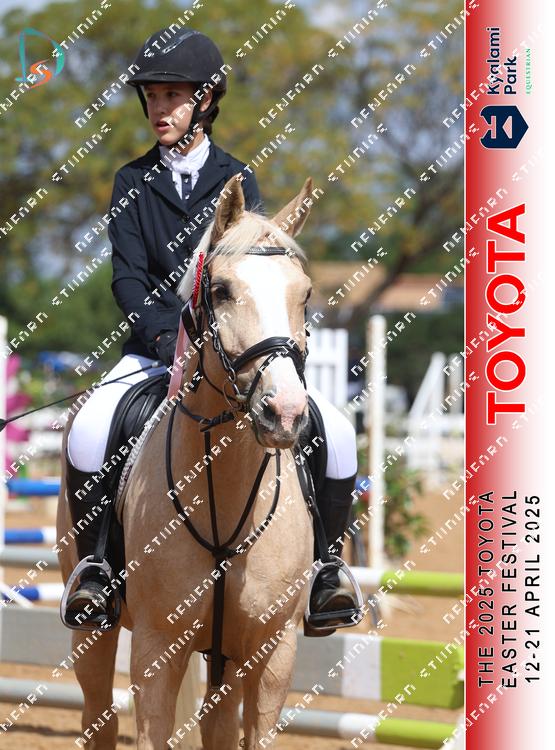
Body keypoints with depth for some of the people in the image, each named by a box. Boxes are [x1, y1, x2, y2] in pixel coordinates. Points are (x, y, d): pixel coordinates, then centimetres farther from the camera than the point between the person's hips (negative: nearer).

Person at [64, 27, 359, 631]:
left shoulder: (236, 181, 7)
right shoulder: (134, 182, 7)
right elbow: (128, 277, -3)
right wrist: (168, 338, -21)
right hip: (155, 348, 0)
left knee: (335, 434, -18)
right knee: (88, 433, -30)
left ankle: (321, 566, 3)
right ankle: (94, 566, -8)